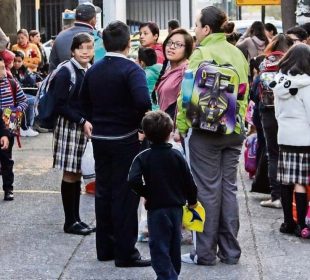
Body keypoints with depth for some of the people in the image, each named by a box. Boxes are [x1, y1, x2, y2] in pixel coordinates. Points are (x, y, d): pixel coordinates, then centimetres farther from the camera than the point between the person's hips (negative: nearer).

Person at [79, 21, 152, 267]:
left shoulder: (93, 71, 6)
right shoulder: (131, 69, -16)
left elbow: (84, 102, 14)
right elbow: (143, 101, -30)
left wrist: (95, 122, 14)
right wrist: (144, 121, -13)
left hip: (100, 138, 6)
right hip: (125, 139, -6)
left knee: (103, 192, 13)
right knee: (125, 195, -1)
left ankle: (105, 248, 20)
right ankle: (125, 252, 2)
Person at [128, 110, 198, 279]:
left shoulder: (143, 158, -10)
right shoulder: (176, 156, -4)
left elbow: (133, 180, -23)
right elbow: (189, 181, 0)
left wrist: (145, 193, -5)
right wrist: (192, 200, 16)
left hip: (156, 210, -4)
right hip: (176, 208, 4)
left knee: (159, 248, -1)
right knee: (174, 246, 18)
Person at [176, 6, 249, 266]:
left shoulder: (201, 54, -10)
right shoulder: (238, 54, 8)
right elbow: (244, 91, 11)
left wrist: (181, 126, -5)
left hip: (206, 130, -5)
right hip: (234, 130, 6)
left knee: (208, 190, 0)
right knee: (228, 188, 10)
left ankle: (206, 252, 5)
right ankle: (230, 251, 14)